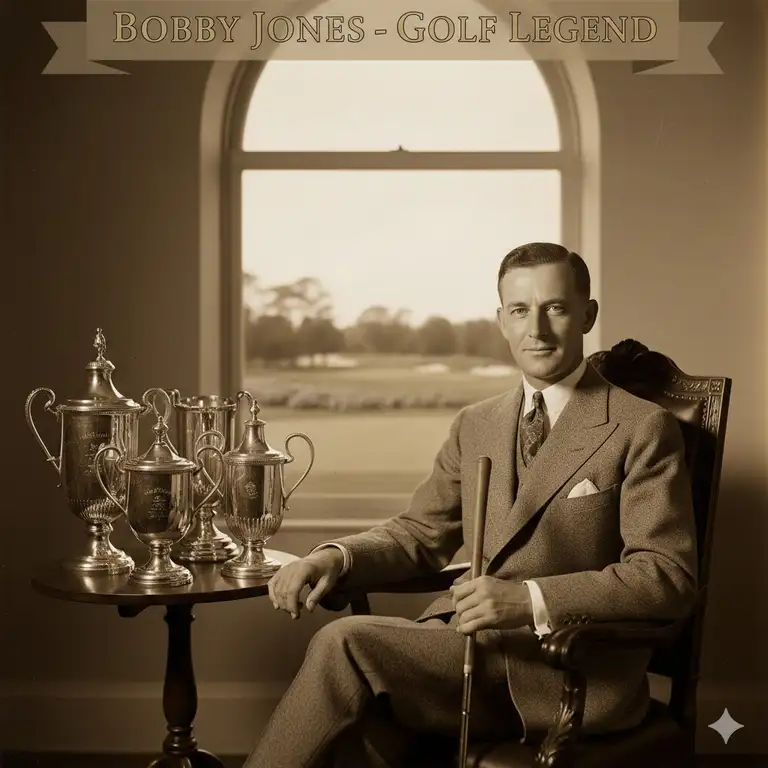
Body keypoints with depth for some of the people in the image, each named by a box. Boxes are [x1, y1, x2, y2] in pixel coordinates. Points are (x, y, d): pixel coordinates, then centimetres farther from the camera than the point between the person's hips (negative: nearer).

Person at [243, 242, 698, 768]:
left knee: (346, 644, -24)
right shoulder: (476, 426, 18)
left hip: (570, 675, -4)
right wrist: (336, 557, -3)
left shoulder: (642, 428, -1)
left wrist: (531, 599, -22)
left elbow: (669, 577, -9)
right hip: (470, 646, 5)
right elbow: (421, 532, 19)